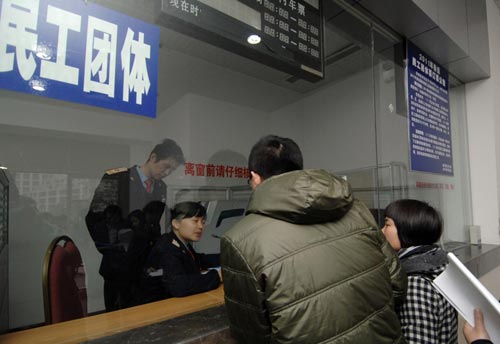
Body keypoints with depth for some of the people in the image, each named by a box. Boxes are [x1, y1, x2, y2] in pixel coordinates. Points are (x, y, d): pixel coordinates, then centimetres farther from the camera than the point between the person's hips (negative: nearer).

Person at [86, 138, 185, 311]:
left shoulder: (161, 188, 7)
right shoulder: (116, 179, -10)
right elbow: (95, 219, -9)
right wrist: (113, 251, -9)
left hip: (147, 265, 5)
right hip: (119, 265, -4)